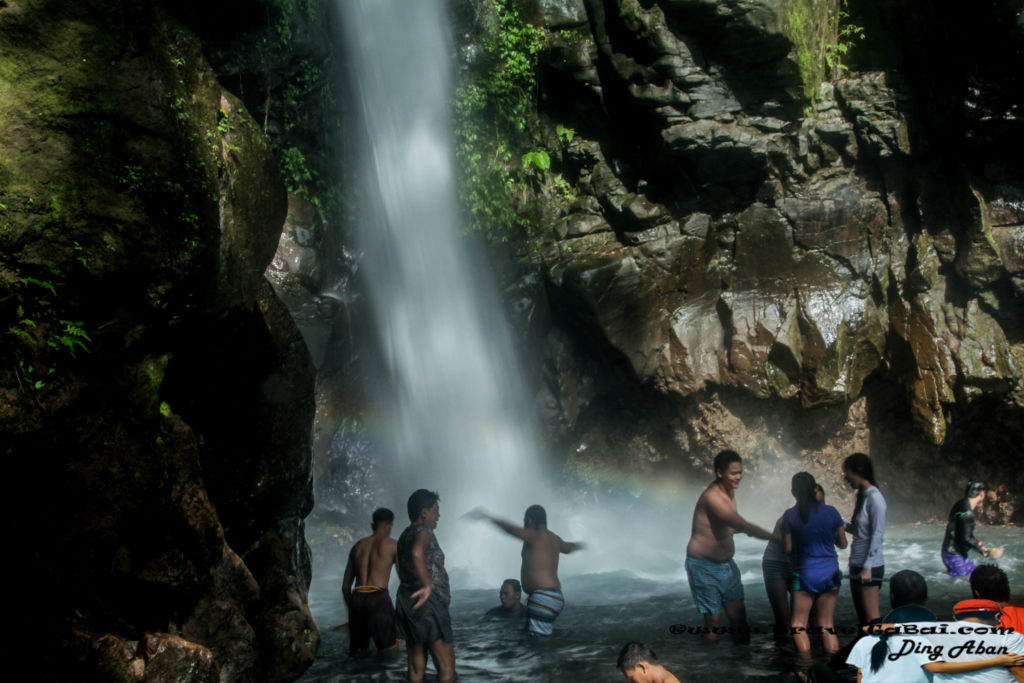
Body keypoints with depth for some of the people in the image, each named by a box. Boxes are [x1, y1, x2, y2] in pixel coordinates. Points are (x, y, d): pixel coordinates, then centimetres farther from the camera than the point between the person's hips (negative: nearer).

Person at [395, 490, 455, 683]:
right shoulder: (423, 530, -11)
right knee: (446, 666, -5)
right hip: (427, 602, -9)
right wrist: (428, 585, -26)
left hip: (407, 600, 9)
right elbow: (417, 553, -33)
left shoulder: (406, 534, 18)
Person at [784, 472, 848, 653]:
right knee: (827, 626, 11)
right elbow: (843, 543, 6)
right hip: (830, 573, 3)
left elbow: (788, 548, -6)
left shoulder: (790, 515, -7)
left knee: (798, 624, 5)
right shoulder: (831, 511, -2)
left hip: (805, 575, -3)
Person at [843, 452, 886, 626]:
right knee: (861, 615, 13)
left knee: (872, 616, -8)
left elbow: (877, 535, -18)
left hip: (870, 566, -9)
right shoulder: (861, 496, 12)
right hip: (857, 565, 9)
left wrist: (867, 567, -19)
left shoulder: (874, 498, -14)